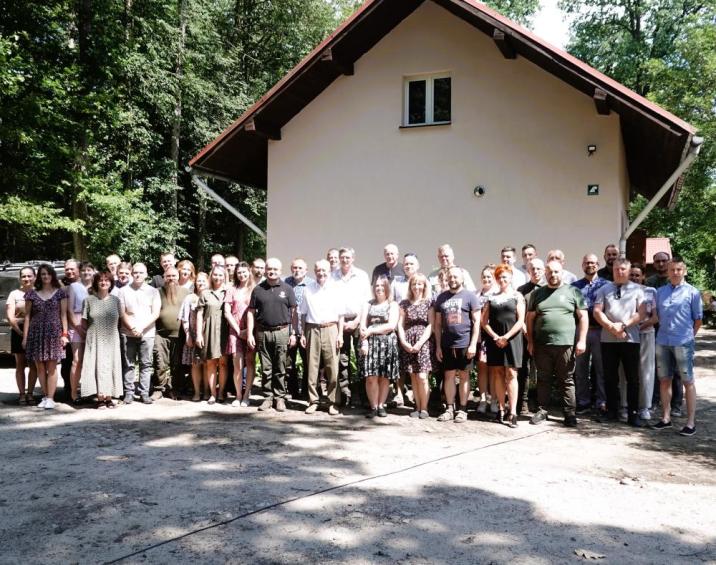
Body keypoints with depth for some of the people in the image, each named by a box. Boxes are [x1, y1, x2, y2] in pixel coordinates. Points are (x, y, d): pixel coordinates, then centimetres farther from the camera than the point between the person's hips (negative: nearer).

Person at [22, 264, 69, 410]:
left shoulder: (60, 292, 4)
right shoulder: (32, 293, 7)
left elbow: (63, 314, 3)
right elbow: (27, 316, 6)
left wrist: (65, 334, -4)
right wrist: (25, 337, 1)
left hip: (54, 333, -2)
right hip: (36, 333, 2)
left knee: (52, 367, -3)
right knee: (40, 367, 5)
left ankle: (50, 398, -1)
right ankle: (45, 396, 14)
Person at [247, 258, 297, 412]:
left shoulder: (287, 289, 5)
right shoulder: (258, 289, 8)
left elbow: (293, 312, 5)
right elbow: (251, 312, 8)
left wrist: (293, 334, -1)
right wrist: (249, 334, 1)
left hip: (282, 332, -1)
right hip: (262, 333, 1)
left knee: (280, 369, 3)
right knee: (266, 368, 6)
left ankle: (280, 397, 11)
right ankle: (268, 397, 14)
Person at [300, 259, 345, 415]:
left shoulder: (335, 289, 5)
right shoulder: (308, 289, 9)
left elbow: (340, 314, 5)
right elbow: (303, 313, 12)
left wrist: (340, 334, -2)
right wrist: (303, 334, 6)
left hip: (330, 329, -1)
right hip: (312, 329, 2)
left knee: (332, 367, -3)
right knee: (312, 366, 3)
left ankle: (334, 402, 4)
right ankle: (313, 401, 11)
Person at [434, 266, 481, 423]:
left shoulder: (470, 296, -1)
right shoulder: (442, 297, 10)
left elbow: (476, 321, -4)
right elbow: (438, 324, 12)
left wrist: (473, 344, -11)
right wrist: (438, 346, 7)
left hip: (465, 344, -3)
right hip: (447, 344, 3)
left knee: (464, 375, 4)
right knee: (449, 375, 7)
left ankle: (462, 409, 11)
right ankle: (450, 409, 14)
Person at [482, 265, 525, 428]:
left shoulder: (517, 296, 4)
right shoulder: (491, 297, 12)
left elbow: (521, 321, -4)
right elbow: (484, 321, 8)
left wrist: (506, 337, -12)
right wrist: (495, 337, -6)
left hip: (511, 338, -3)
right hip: (494, 339, 3)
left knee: (511, 374, -6)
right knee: (498, 373, 6)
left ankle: (513, 413, -8)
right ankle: (501, 409, 12)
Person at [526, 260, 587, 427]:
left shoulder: (573, 292, 5)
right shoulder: (537, 293, 12)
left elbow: (583, 317, 3)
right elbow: (530, 318, 12)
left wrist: (582, 340, -4)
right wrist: (530, 342, 6)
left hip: (566, 344, -2)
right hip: (542, 344, 2)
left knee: (567, 380, 3)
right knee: (543, 379, 9)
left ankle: (570, 413, 10)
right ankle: (542, 411, 17)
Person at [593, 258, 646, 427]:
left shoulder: (637, 289, 5)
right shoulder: (604, 289, 10)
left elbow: (641, 313, -3)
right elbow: (597, 312, 2)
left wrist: (623, 326, -13)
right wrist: (612, 327, -11)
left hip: (630, 339, -1)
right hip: (608, 339, 2)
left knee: (632, 378, 1)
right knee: (610, 378, 8)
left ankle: (633, 414, 8)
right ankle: (611, 411, 19)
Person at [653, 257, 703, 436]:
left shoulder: (692, 292, -1)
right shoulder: (660, 292, 10)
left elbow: (698, 319, 4)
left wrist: (688, 335, 7)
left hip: (683, 343, -4)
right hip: (662, 342, 4)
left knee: (688, 381, 1)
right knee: (664, 380, 10)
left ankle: (691, 422, 5)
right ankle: (666, 418, 21)